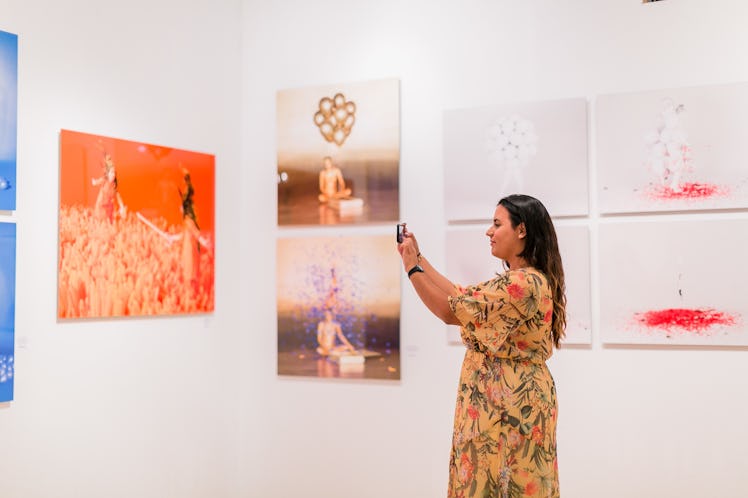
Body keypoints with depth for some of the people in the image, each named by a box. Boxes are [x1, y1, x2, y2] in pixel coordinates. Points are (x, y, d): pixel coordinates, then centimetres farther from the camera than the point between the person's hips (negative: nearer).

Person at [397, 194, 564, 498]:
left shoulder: (525, 283, -22)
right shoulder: (517, 279, 11)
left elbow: (453, 311, -18)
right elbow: (462, 297, 11)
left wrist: (412, 268, -12)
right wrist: (419, 257, 10)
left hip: (510, 403, -10)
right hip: (502, 399, 10)